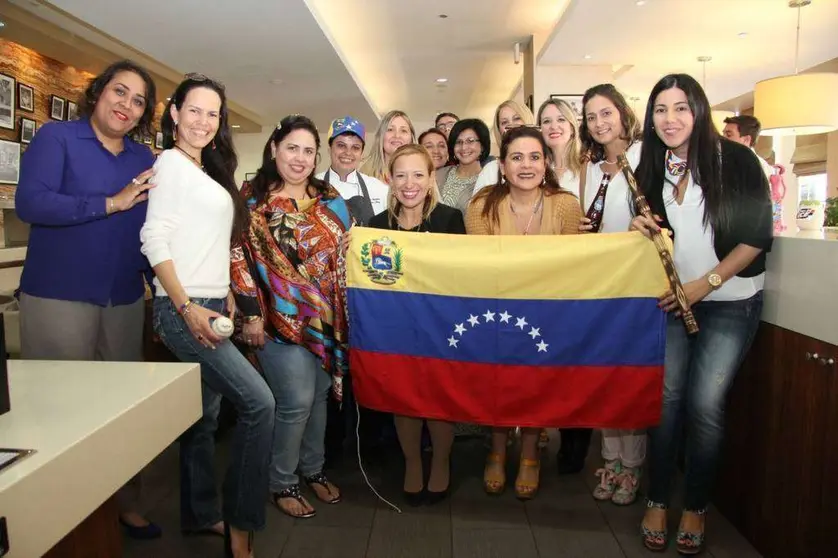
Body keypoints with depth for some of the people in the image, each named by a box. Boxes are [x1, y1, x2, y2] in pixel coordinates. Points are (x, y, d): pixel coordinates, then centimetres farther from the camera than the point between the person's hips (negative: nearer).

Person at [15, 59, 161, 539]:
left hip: (126, 302, 5)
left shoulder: (145, 158, 11)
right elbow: (30, 202, -16)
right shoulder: (56, 137, -2)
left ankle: (126, 503, 25)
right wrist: (112, 202, -16)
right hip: (59, 299, -4)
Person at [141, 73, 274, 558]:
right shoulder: (171, 161, -5)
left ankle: (201, 515, 26)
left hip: (212, 307, 8)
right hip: (183, 309, -8)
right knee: (259, 403, -13)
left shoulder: (209, 170, 18)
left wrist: (226, 293, 13)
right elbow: (155, 239, -13)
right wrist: (187, 307, -19)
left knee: (206, 415, 13)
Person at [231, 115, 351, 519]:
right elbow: (239, 258, -8)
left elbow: (347, 255, 11)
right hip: (280, 318, -5)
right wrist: (252, 314, -12)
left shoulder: (330, 200, 9)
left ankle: (313, 469, 34)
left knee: (320, 395, 13)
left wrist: (347, 312, 5)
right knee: (297, 400, -6)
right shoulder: (252, 198, -3)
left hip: (326, 318, 5)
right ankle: (282, 482, 17)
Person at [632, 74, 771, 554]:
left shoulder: (735, 159, -9)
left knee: (704, 405, -5)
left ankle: (696, 507, 16)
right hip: (672, 300, 3)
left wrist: (704, 284, -16)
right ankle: (658, 501, 15)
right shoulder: (652, 168, 4)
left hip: (730, 302, -3)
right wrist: (642, 230, -10)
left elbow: (758, 235, -10)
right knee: (666, 395, -2)